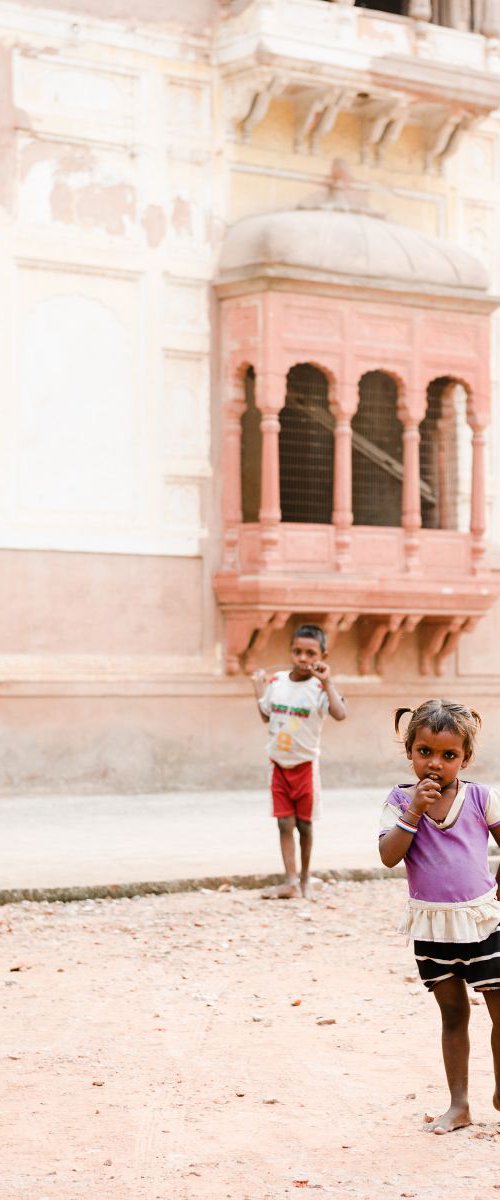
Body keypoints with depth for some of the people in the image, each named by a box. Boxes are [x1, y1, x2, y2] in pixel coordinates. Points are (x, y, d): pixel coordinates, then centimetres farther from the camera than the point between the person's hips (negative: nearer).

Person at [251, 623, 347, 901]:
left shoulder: (319, 687, -15)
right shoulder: (277, 681, 1)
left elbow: (340, 714, -33)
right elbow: (266, 715, 15)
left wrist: (327, 682, -37)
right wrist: (259, 687, 9)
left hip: (305, 764, -4)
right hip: (279, 764, 4)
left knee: (304, 824, 8)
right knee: (285, 824, 1)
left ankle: (305, 878, 23)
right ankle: (290, 882, 2)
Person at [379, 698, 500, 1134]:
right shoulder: (401, 800, -3)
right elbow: (389, 856, -13)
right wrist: (413, 812, -20)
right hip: (430, 925, 1)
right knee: (453, 1013, 11)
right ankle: (459, 1105, 19)